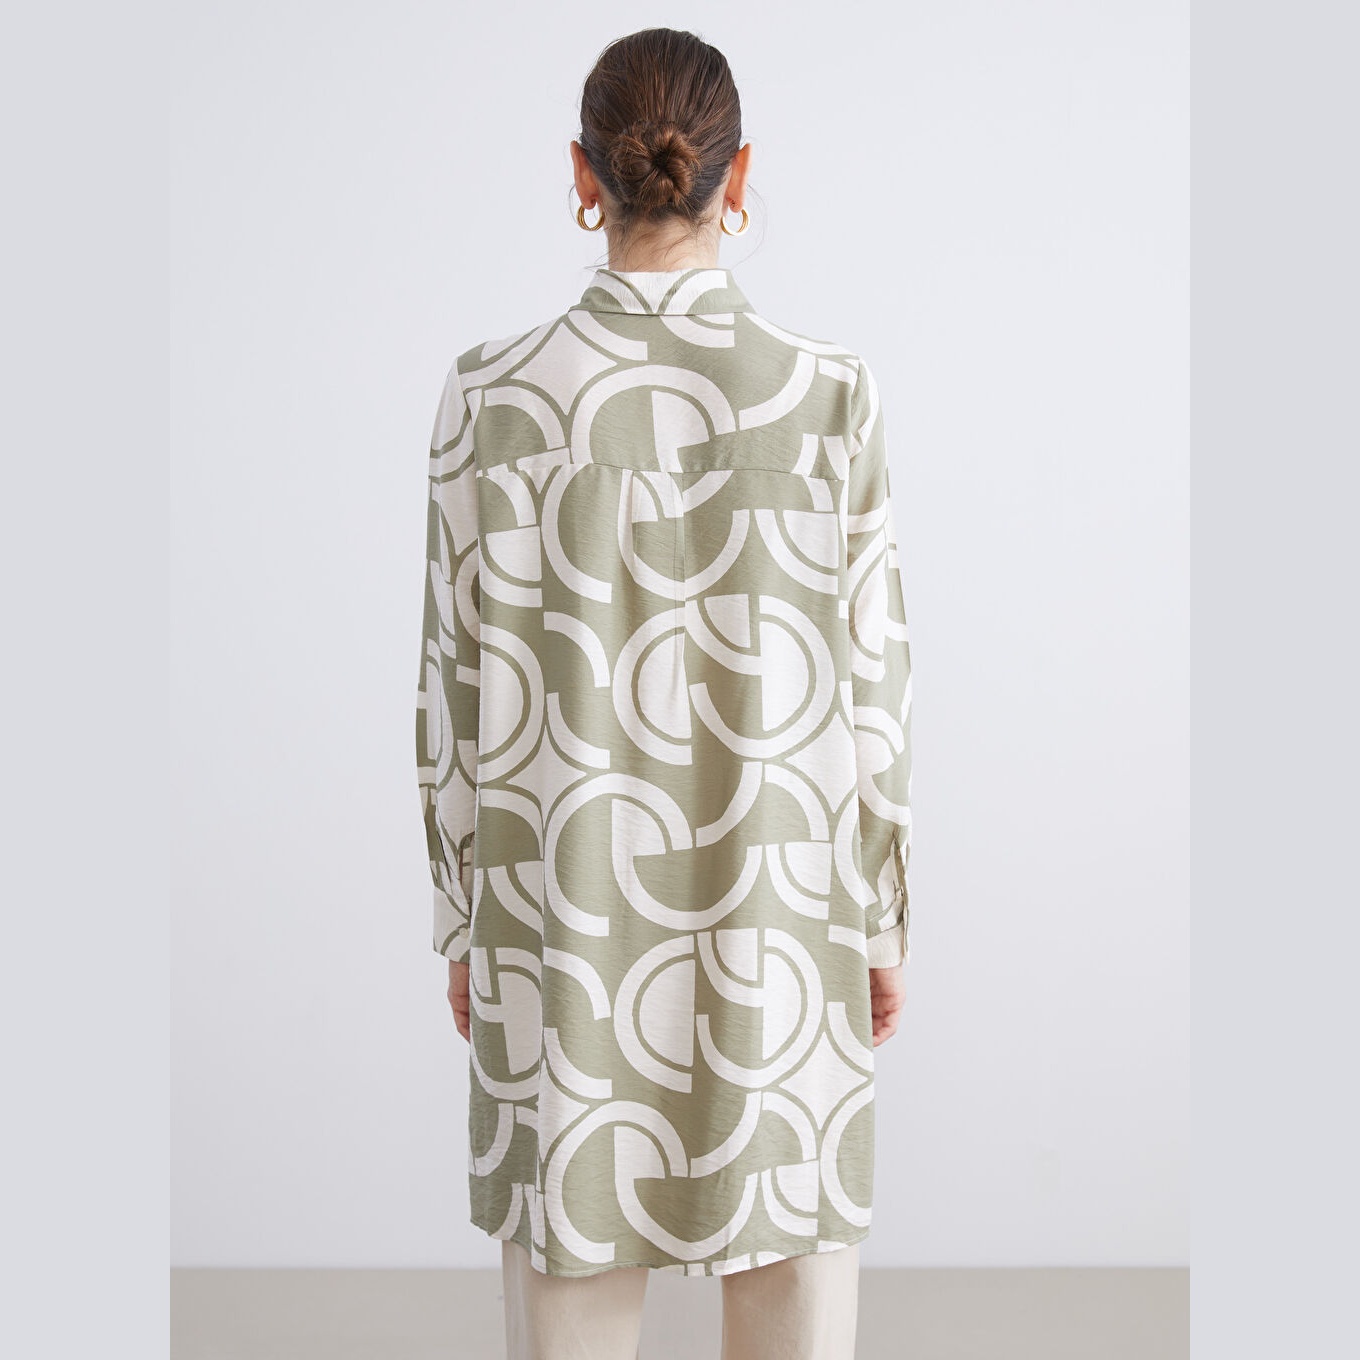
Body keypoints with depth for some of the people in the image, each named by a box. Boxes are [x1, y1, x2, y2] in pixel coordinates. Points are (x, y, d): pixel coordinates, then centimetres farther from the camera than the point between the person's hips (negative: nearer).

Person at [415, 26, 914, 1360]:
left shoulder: (490, 393, -9)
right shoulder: (833, 390, -9)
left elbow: (464, 688, -5)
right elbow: (867, 684, -5)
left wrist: (464, 922, 8)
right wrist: (883, 920, 7)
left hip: (568, 902, 0)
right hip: (775, 908, 0)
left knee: (570, 1250, 15)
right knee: (793, 1247, 16)